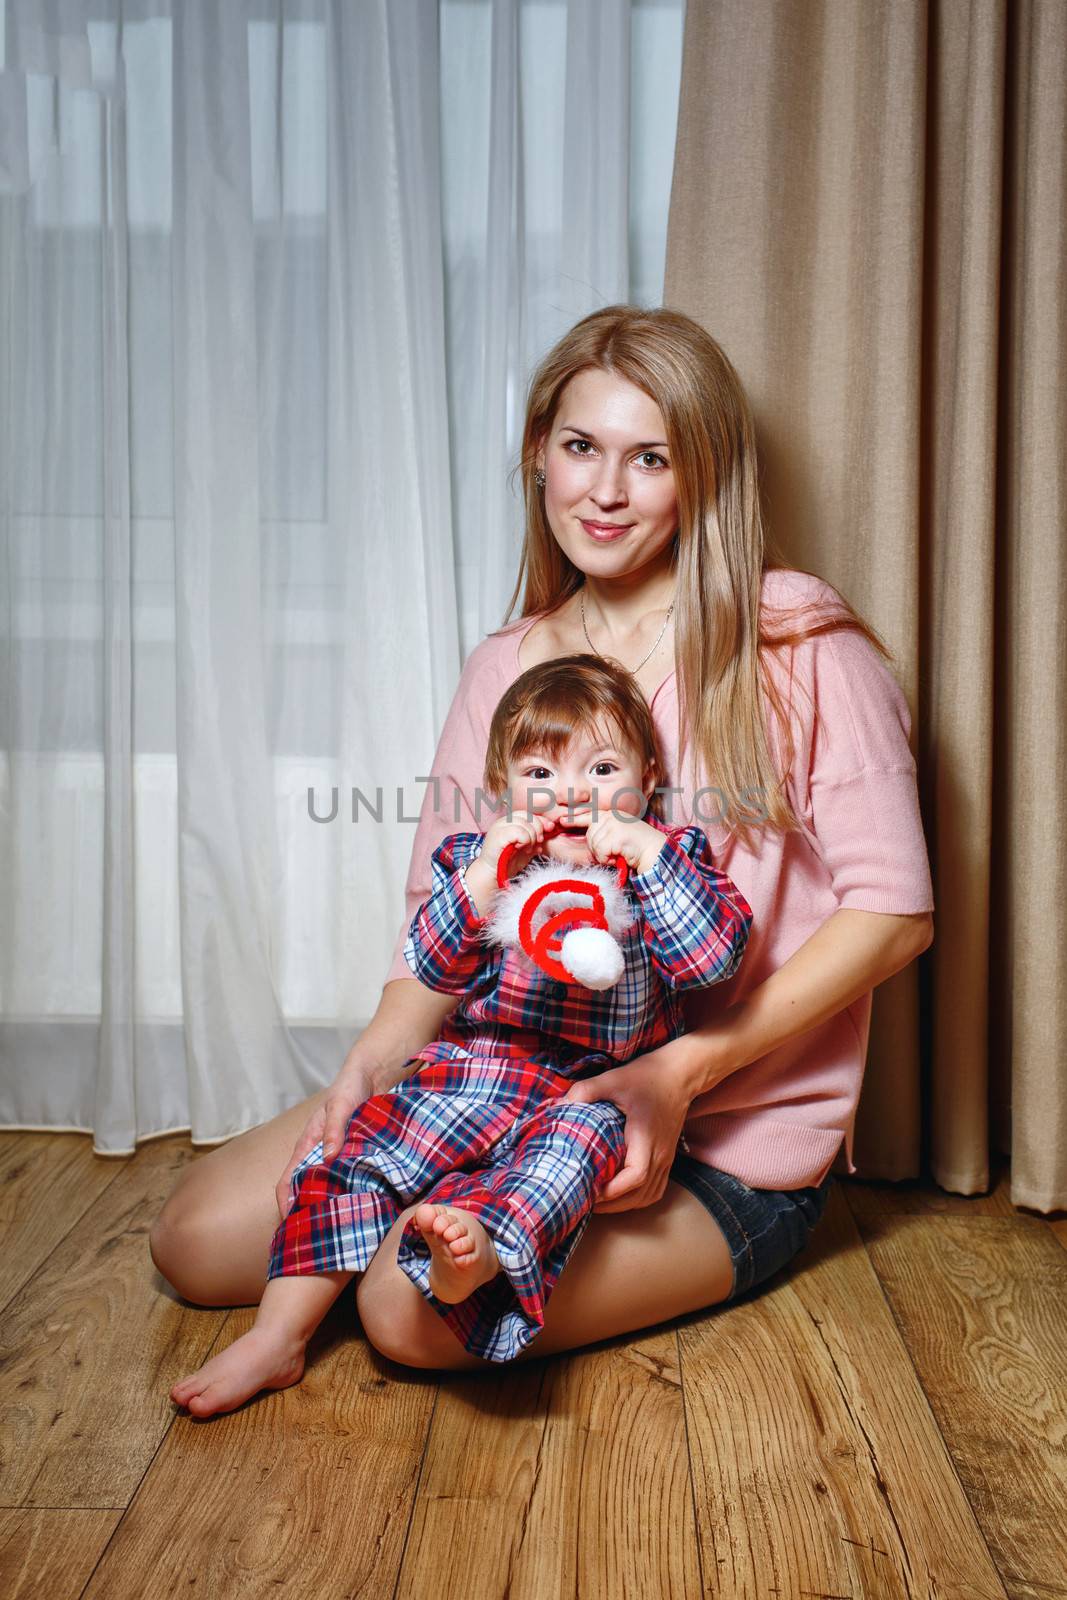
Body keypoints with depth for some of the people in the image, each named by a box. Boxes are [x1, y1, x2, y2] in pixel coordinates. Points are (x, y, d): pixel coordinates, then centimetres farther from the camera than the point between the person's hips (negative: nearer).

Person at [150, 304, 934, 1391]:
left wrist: (683, 1071, -19)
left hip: (733, 1140, -5)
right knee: (197, 1238, -5)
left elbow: (893, 910, -11)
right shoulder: (503, 667, 8)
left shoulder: (794, 638, -8)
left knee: (421, 1305, -27)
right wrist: (382, 1052, -13)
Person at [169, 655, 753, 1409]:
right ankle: (278, 1333, -5)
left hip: (593, 1089, -2)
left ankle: (483, 1250, -60)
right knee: (355, 1160, -11)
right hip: (470, 1067, 3)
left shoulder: (667, 860, 5)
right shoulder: (481, 859, 9)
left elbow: (717, 953, -12)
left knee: (582, 1137, -35)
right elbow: (431, 966, -1)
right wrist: (482, 877, -16)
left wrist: (648, 852, -21)